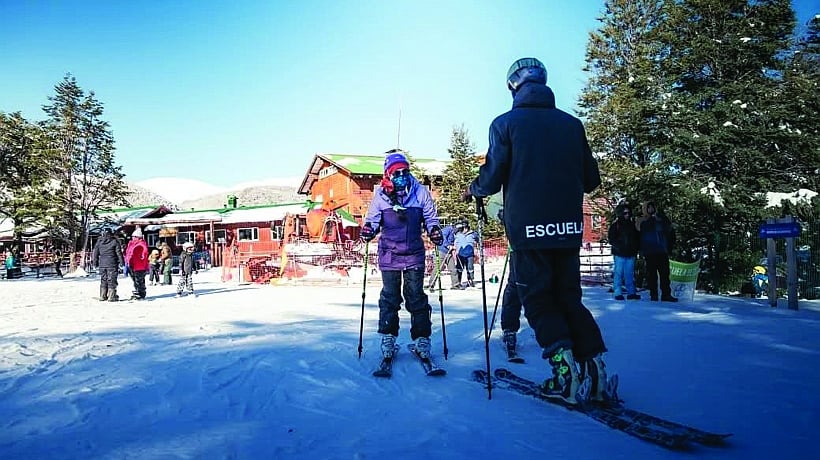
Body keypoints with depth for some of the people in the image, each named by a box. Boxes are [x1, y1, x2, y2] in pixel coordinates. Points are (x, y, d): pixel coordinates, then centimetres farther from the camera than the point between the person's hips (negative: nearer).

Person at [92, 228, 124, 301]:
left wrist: (95, 262, 21)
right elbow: (119, 252, -7)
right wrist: (121, 262, 0)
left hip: (102, 264, 4)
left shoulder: (99, 242, 5)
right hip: (112, 265, -4)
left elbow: (95, 252, 11)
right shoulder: (114, 241, -8)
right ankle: (111, 297, -2)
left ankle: (102, 296, 16)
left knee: (103, 280, 14)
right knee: (112, 280, 0)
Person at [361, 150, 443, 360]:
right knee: (389, 296, 6)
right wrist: (369, 229, -15)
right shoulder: (380, 195, -1)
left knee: (416, 297, 4)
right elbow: (373, 218, 6)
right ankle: (388, 337, 18)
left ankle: (421, 339, 13)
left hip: (414, 253, 0)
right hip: (389, 253, 0)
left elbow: (430, 217, 8)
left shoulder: (421, 191, -1)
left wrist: (435, 230, -11)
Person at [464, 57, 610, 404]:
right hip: (569, 228, 4)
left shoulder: (505, 123, -1)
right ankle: (594, 366, 4)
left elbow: (491, 180, -6)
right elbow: (591, 180, 12)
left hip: (528, 228, -3)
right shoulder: (572, 124, 9)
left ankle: (564, 368, -5)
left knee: (539, 300, 7)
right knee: (569, 297, 15)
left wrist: (472, 190, 16)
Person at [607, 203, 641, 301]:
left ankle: (631, 292, 12)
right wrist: (619, 247, -15)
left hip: (631, 254, 4)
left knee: (630, 274, 7)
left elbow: (637, 238, 20)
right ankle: (618, 293, 1)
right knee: (618, 273, -3)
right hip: (620, 254, -4)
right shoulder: (615, 225, 0)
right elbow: (611, 239, -4)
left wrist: (635, 248, 7)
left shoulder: (632, 224, 14)